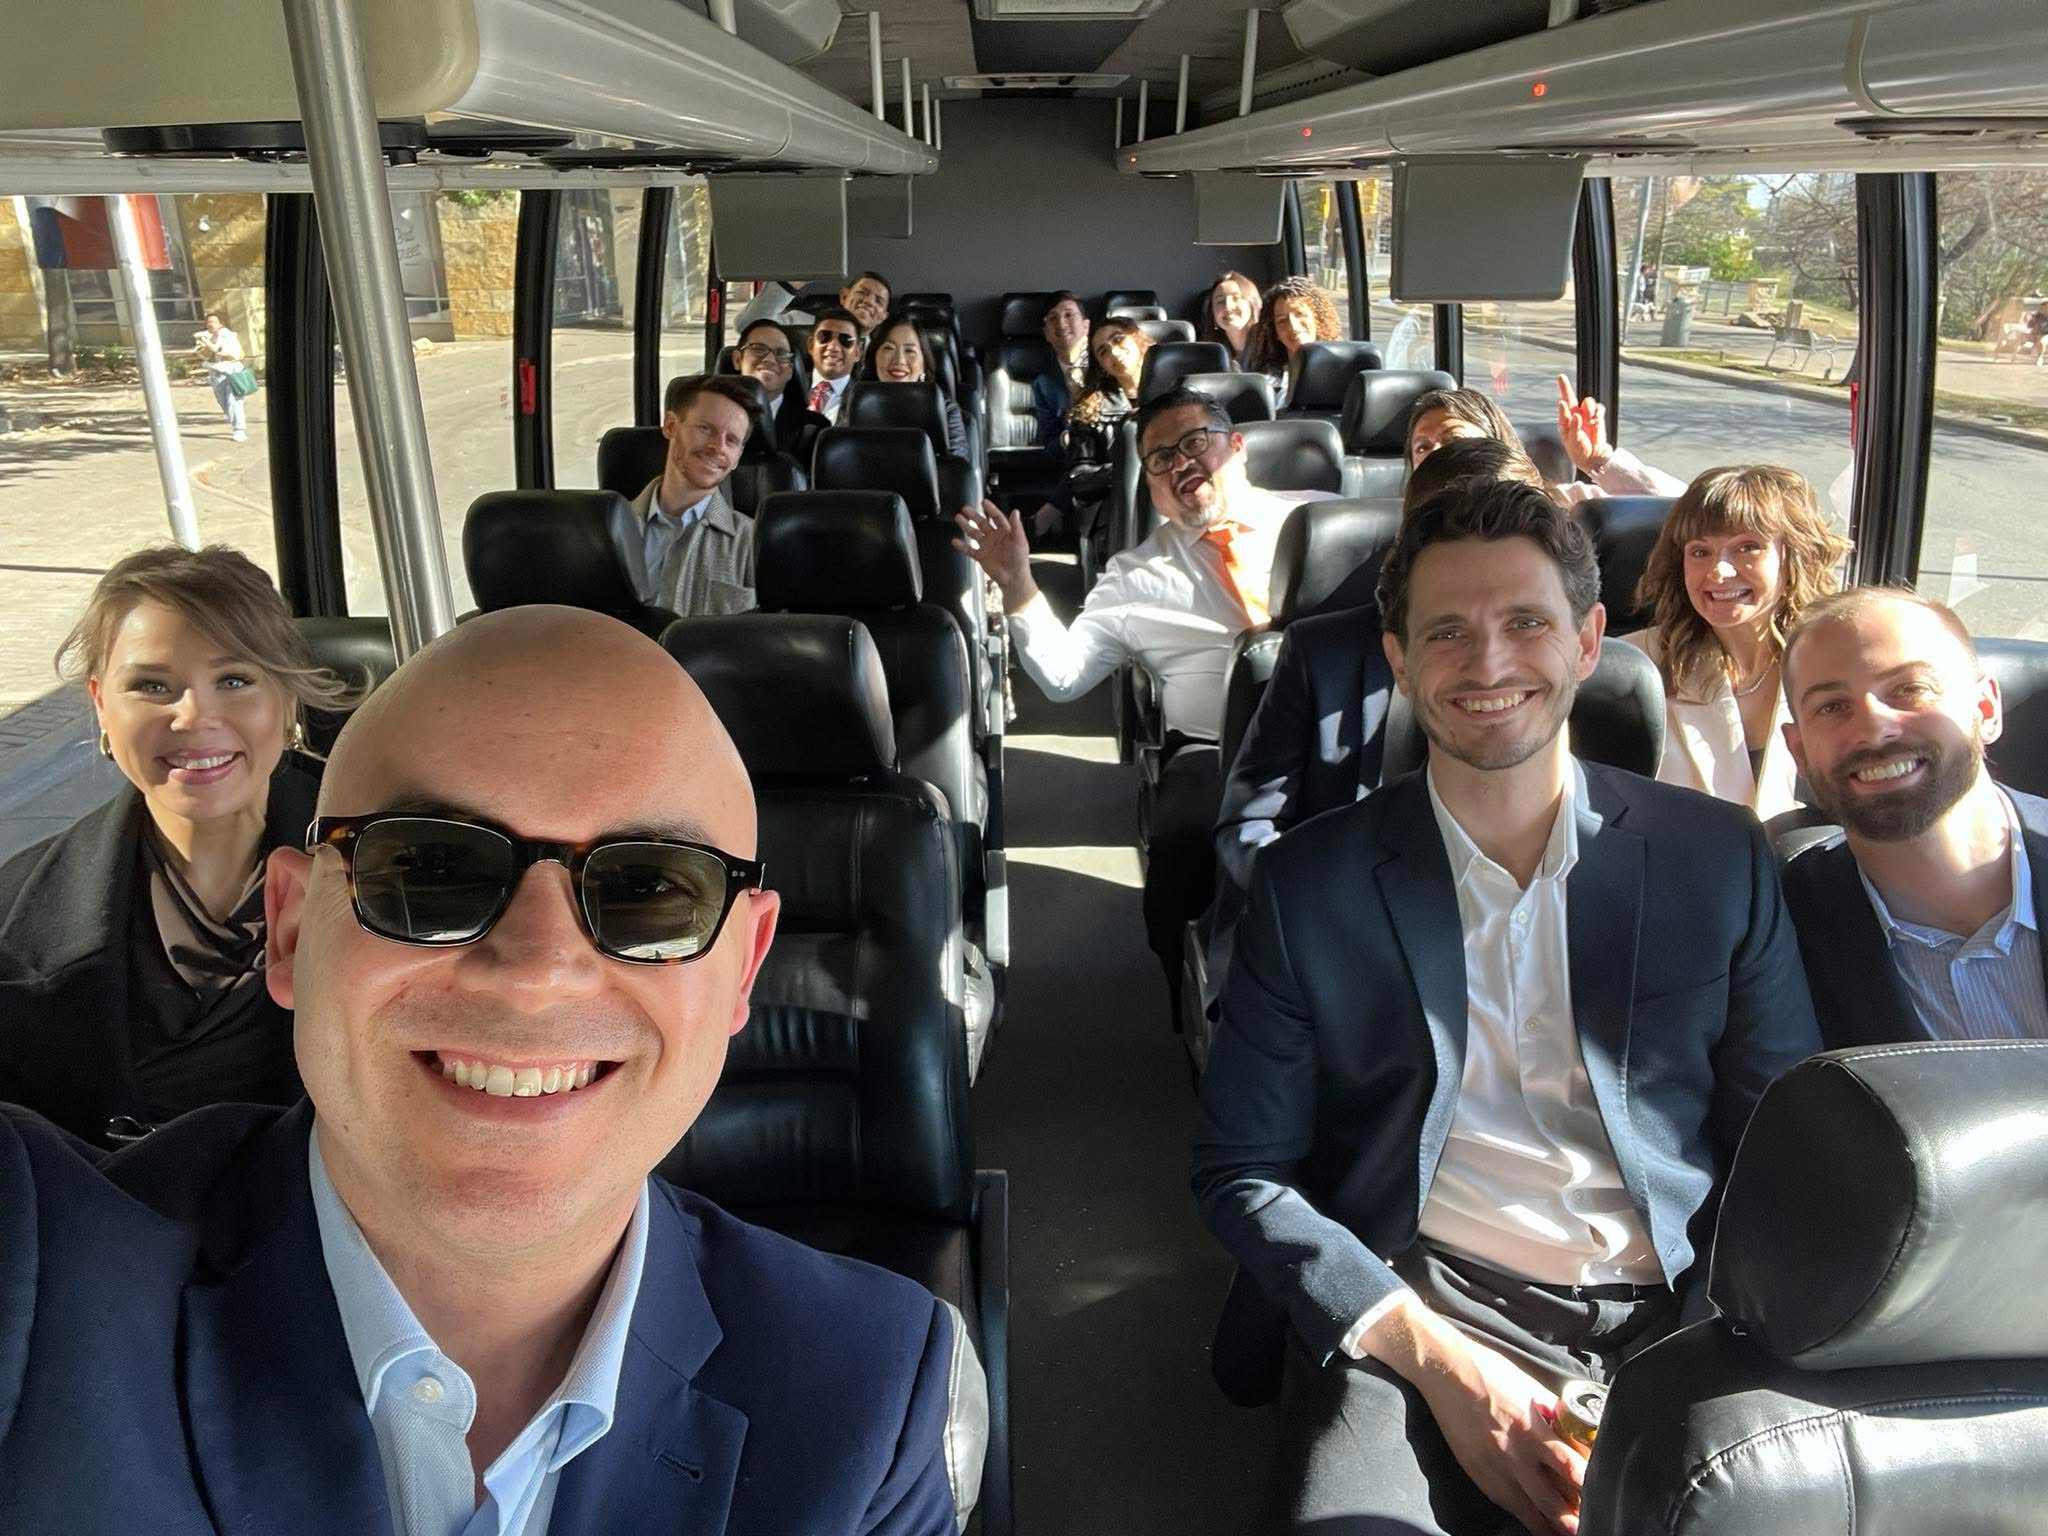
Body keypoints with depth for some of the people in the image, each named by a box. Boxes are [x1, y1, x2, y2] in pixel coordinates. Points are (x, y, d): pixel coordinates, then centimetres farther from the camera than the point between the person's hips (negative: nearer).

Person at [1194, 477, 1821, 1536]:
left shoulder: (1721, 859, 4)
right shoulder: (1309, 883, 0)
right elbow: (1239, 1171, 1)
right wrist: (1439, 1362, -11)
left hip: (1678, 1324, 3)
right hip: (1412, 1312, -3)